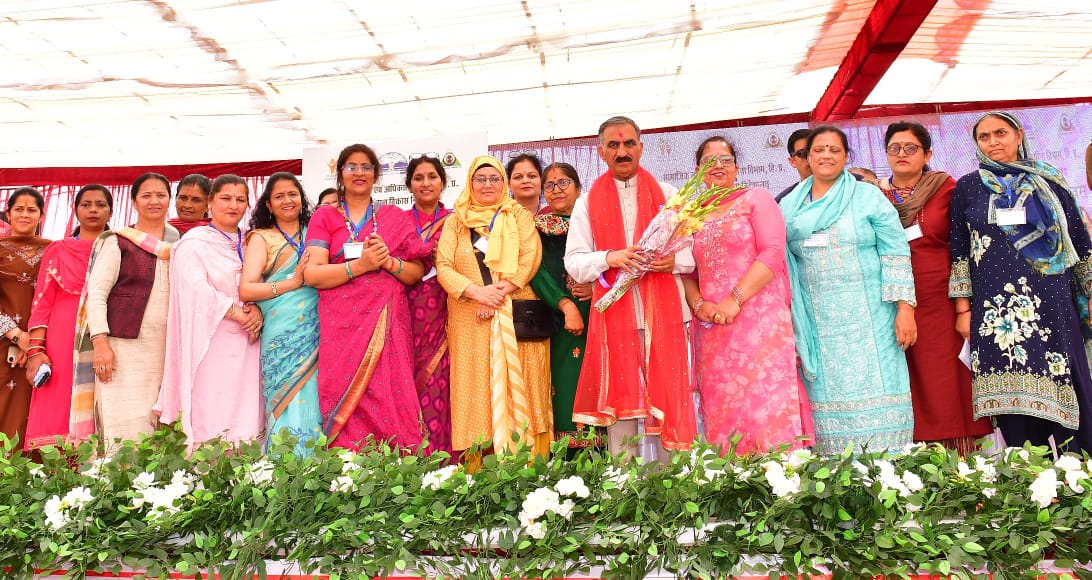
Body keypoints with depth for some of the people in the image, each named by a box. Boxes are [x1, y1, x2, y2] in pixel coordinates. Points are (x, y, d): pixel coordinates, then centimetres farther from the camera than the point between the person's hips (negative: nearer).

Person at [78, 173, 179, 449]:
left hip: (168, 348, 3)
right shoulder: (117, 242, 3)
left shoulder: (179, 243, 14)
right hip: (124, 346, -3)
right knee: (127, 431, -8)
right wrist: (100, 341, -12)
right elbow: (96, 293, -2)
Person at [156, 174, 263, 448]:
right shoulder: (195, 241, 0)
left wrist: (258, 309, -8)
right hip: (212, 342, -5)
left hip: (246, 343, 5)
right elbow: (195, 287, -12)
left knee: (244, 416, 3)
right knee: (210, 418, -6)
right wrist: (238, 313, -14)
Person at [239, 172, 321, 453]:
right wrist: (293, 282, -12)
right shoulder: (262, 238, 7)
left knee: (315, 406, 2)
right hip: (283, 335, -3)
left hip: (319, 332, 3)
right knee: (290, 409, -4)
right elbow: (246, 290, -5)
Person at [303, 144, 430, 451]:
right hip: (342, 327, -1)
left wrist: (389, 261, -11)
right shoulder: (324, 216, 10)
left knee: (389, 400, -5)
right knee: (346, 407, -5)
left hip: (388, 325, 1)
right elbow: (312, 274, -3)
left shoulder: (394, 217, 15)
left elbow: (417, 273, 9)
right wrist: (361, 265, -15)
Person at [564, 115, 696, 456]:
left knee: (669, 399, 1)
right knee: (619, 400, 1)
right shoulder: (588, 202, 11)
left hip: (664, 313, 0)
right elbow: (573, 262, 4)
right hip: (614, 313, 0)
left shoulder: (667, 195, 13)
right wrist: (609, 258, -14)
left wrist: (674, 261, -12)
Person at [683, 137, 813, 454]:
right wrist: (698, 304, -7)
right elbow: (687, 272, 13)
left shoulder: (756, 198, 5)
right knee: (720, 408, 4)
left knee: (765, 401, -8)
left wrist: (735, 300, -15)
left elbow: (773, 253, -8)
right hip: (711, 327, 4)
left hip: (758, 320, -4)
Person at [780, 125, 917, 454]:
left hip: (869, 321, -2)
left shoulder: (868, 196, 5)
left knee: (874, 399, -4)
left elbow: (895, 254, -1)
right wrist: (789, 328, 7)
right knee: (828, 402, 2)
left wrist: (904, 308, -10)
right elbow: (782, 265, 11)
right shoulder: (789, 207, 12)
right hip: (817, 325, 2)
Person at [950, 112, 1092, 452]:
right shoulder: (968, 187, 9)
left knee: (1064, 383, -2)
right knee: (1013, 395, -1)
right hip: (995, 306, -1)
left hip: (1050, 300, 1)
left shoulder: (1047, 181, 11)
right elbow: (959, 251, 7)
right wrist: (963, 308, 2)